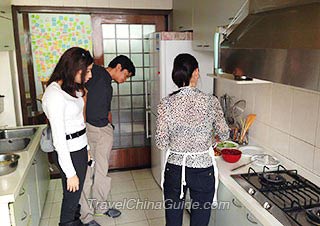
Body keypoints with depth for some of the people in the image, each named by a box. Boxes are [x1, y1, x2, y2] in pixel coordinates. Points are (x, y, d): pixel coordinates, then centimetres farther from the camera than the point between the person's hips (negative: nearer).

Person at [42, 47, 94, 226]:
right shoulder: (54, 95, -24)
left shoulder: (71, 87, 4)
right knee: (72, 196, 10)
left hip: (80, 147, 9)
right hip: (68, 152, -9)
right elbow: (59, 137, -23)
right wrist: (70, 173, -18)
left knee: (77, 193, 23)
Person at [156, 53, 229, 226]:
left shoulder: (166, 104, -11)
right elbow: (224, 135, 0)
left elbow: (161, 143, -9)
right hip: (203, 171, -1)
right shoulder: (211, 102, -12)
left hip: (174, 169, 1)